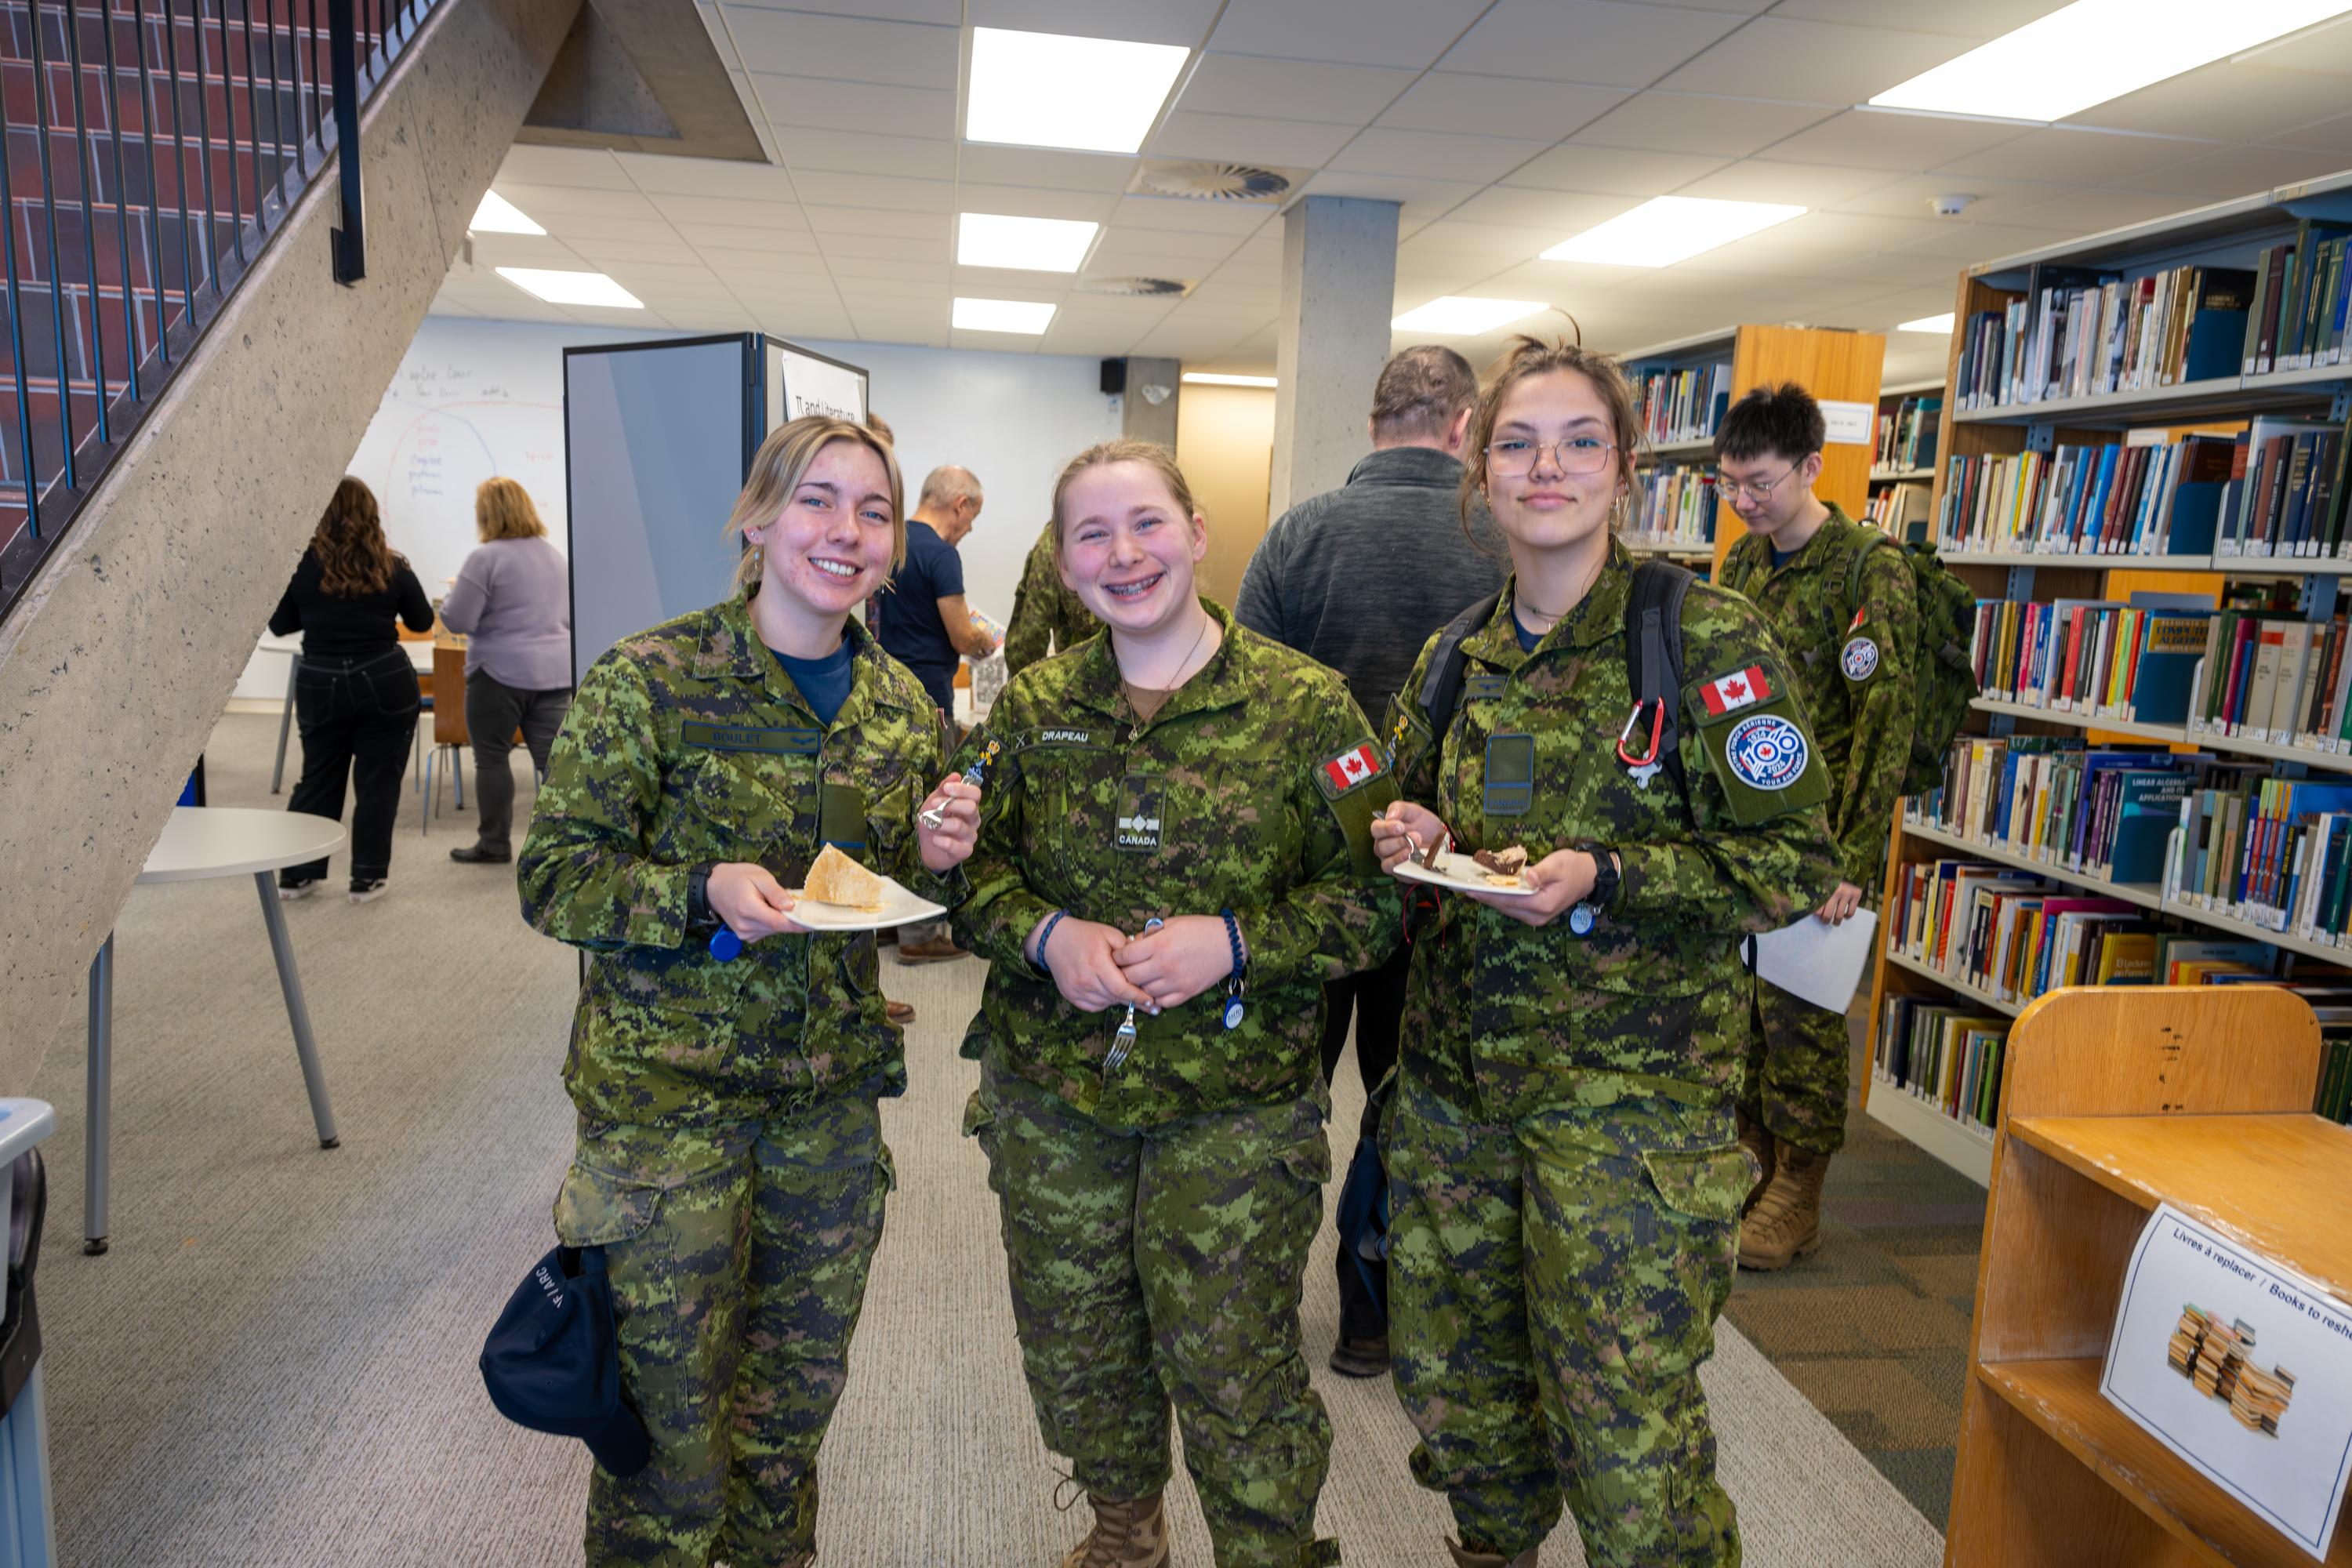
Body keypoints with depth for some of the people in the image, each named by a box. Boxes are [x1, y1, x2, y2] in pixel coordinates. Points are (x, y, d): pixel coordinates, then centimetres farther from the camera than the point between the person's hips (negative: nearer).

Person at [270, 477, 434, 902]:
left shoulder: (302, 565, -5)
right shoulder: (391, 568, -5)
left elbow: (279, 625, 5)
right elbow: (423, 621, 8)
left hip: (321, 685, 2)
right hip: (384, 683, -1)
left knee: (317, 779, 14)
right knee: (377, 782, 6)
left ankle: (296, 874, 21)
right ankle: (368, 877, 9)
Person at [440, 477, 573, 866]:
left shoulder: (486, 558, -11)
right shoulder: (555, 555, 12)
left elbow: (457, 620, -10)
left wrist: (451, 596, 9)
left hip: (501, 672, -5)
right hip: (557, 671, 6)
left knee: (492, 757, 8)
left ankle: (494, 844, 15)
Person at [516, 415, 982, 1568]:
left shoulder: (901, 707, 3)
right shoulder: (650, 681, -13)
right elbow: (551, 875, -11)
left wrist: (934, 861, -10)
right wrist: (703, 893, -27)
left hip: (831, 1091, 5)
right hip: (668, 1092, -4)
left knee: (799, 1379, 21)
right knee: (671, 1406, 9)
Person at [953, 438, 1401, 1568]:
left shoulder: (1303, 703, -8)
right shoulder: (1033, 705, 2)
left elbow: (1374, 898, -6)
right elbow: (970, 863, 7)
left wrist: (1238, 943, -20)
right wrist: (1044, 934, -13)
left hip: (1235, 1107, -3)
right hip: (1051, 1099, 4)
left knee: (1234, 1378, 7)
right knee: (1076, 1355, 20)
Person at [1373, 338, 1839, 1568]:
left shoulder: (1707, 639, -9)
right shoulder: (1453, 663, 7)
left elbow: (1797, 863, -9)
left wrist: (1603, 878, -21)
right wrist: (1416, 840, -2)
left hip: (1631, 1091, -5)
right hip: (1457, 1077, 5)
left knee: (1625, 1432, 2)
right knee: (1451, 1382, 17)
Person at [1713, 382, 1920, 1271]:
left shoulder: (1872, 572, -11)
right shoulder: (1744, 564, 10)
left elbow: (1885, 725, -15)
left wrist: (1852, 861, -18)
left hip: (1817, 833, -6)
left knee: (1799, 1013, 1)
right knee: (1738, 1003, 11)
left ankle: (1795, 1199, 16)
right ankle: (1751, 1159, 28)